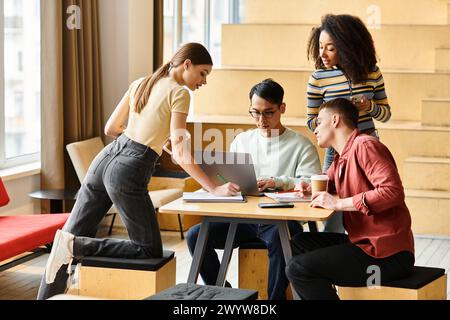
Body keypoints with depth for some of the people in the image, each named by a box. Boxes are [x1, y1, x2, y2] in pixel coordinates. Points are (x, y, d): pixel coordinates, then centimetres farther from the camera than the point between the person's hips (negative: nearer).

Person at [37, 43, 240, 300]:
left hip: (105, 158, 8)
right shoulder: (179, 93, -4)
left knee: (72, 237, 13)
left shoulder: (140, 83, 17)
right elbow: (180, 154, -13)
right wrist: (215, 189, -13)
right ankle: (75, 247, -10)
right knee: (151, 252, 3)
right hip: (128, 172, -8)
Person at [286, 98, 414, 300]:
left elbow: (393, 191, -24)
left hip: (387, 254, -9)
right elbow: (328, 182, 35)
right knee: (298, 244, 17)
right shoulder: (341, 157, 14)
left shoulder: (364, 145, -13)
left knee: (297, 269, -15)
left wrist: (338, 203, -20)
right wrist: (312, 189, 10)